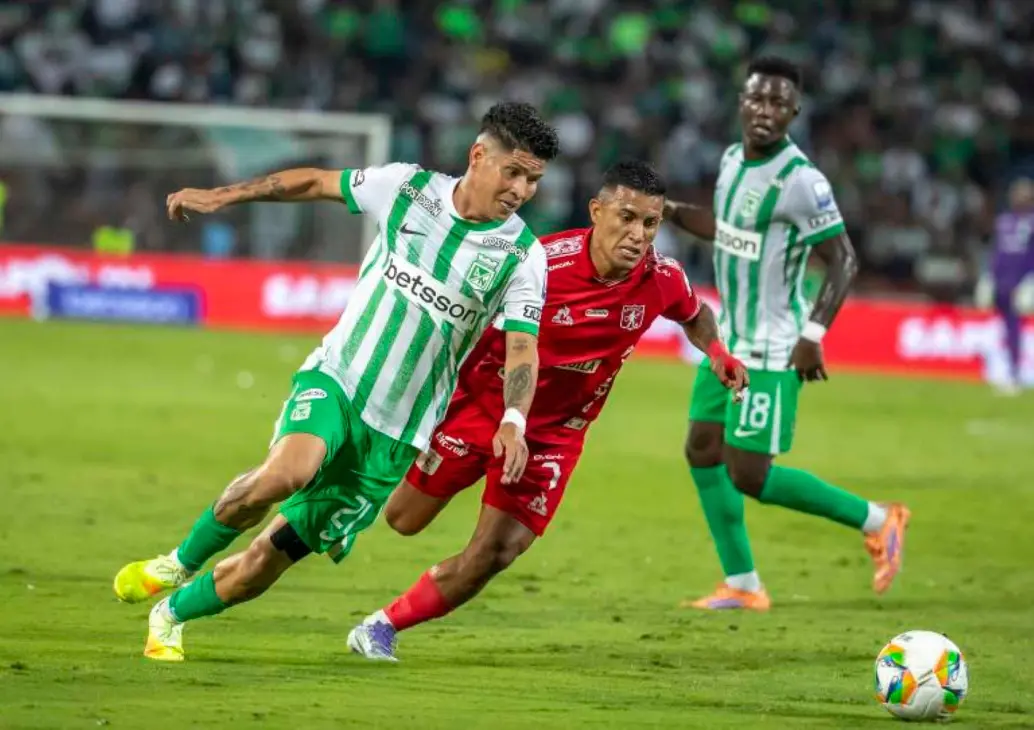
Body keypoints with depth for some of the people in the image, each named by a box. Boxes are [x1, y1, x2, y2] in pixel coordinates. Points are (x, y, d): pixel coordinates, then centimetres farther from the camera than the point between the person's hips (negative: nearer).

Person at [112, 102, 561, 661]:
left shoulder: (523, 258, -8)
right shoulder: (406, 186, -4)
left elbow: (522, 349, -17)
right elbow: (320, 183, 12)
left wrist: (512, 420, -36)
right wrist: (222, 196, 12)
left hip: (393, 438, 0)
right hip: (333, 382, 0)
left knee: (267, 559, 0)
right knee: (286, 472, -34)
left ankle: (171, 616, 29)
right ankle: (180, 563, -7)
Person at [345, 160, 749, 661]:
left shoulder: (661, 280, -15)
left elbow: (695, 314, 11)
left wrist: (717, 352, -7)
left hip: (554, 433, 3)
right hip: (484, 402, -2)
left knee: (492, 557, -7)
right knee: (403, 520, 11)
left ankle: (385, 625, 14)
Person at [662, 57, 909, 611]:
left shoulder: (801, 181, -20)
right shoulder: (734, 160, 5)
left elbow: (843, 260, -19)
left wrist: (814, 334, -26)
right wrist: (674, 213, 10)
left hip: (772, 351, -9)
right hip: (731, 338, 9)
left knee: (748, 477, -9)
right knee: (702, 451, 8)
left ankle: (876, 521, 6)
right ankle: (742, 586, 17)